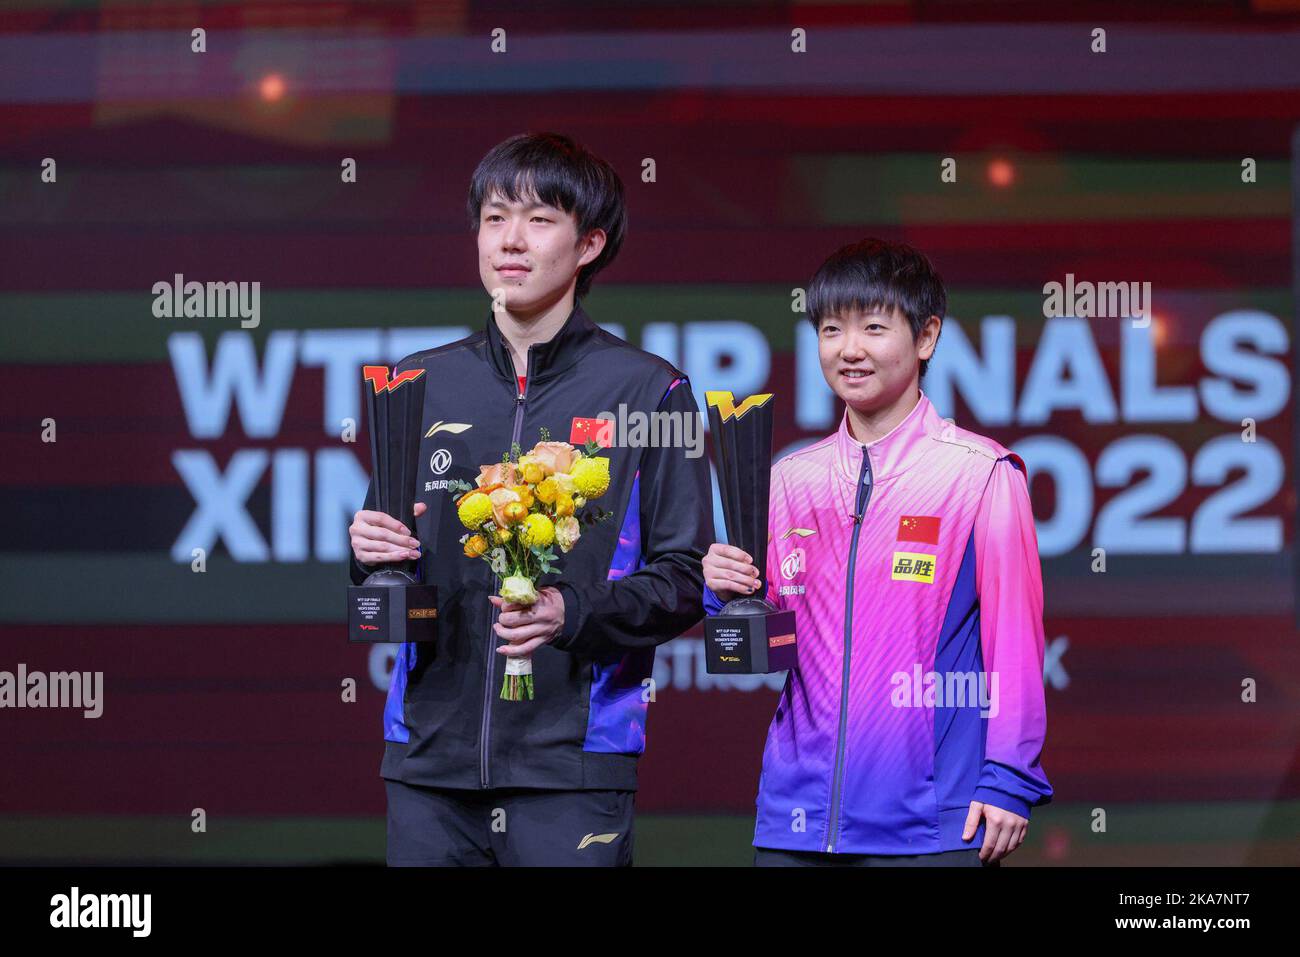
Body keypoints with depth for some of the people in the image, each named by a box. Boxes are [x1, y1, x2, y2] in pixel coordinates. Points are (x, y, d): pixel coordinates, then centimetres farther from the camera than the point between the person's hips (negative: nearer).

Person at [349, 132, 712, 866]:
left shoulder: (648, 391, 4)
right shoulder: (420, 385, 14)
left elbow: (687, 582, 1)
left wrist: (575, 614, -16)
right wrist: (370, 555, -3)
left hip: (573, 766, -3)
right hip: (430, 759, 3)